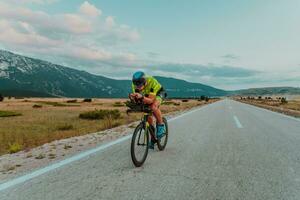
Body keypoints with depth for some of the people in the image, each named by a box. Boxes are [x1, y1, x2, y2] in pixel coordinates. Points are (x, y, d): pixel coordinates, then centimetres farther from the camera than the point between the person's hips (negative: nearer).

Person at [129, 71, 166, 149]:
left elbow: (151, 100, -40)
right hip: (146, 96, 5)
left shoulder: (152, 82, -39)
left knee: (153, 107, -35)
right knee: (148, 116, -2)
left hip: (156, 94, -4)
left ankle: (161, 125, -11)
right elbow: (136, 99, -23)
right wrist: (132, 97, -45)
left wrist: (141, 97, -58)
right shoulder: (134, 84, -25)